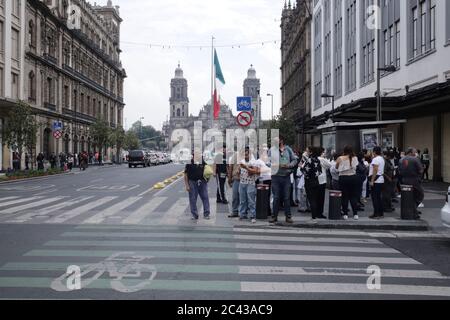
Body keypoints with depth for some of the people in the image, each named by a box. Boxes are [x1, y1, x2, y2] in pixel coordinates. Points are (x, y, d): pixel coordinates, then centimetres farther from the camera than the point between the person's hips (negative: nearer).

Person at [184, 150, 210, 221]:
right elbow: (186, 175, 0)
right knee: (193, 199, 3)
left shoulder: (204, 164, 6)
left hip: (202, 182, 2)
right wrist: (187, 185, -5)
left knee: (205, 198, 0)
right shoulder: (189, 164, -2)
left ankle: (206, 214, 10)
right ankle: (194, 215, 14)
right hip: (192, 183, -2)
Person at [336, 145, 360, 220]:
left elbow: (336, 167, 3)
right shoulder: (355, 158, -3)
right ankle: (355, 214, 6)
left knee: (345, 196, 6)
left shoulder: (340, 158, -8)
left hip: (343, 178, -1)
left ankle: (345, 214, 7)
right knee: (353, 196, 8)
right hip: (353, 177, 1)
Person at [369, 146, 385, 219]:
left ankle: (376, 214, -7)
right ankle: (381, 213, 16)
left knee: (375, 197, -6)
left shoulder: (375, 159, -14)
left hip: (376, 180, -10)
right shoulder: (382, 159, 17)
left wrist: (372, 181, -20)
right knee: (379, 197, 14)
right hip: (381, 179, 10)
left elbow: (375, 171, -21)